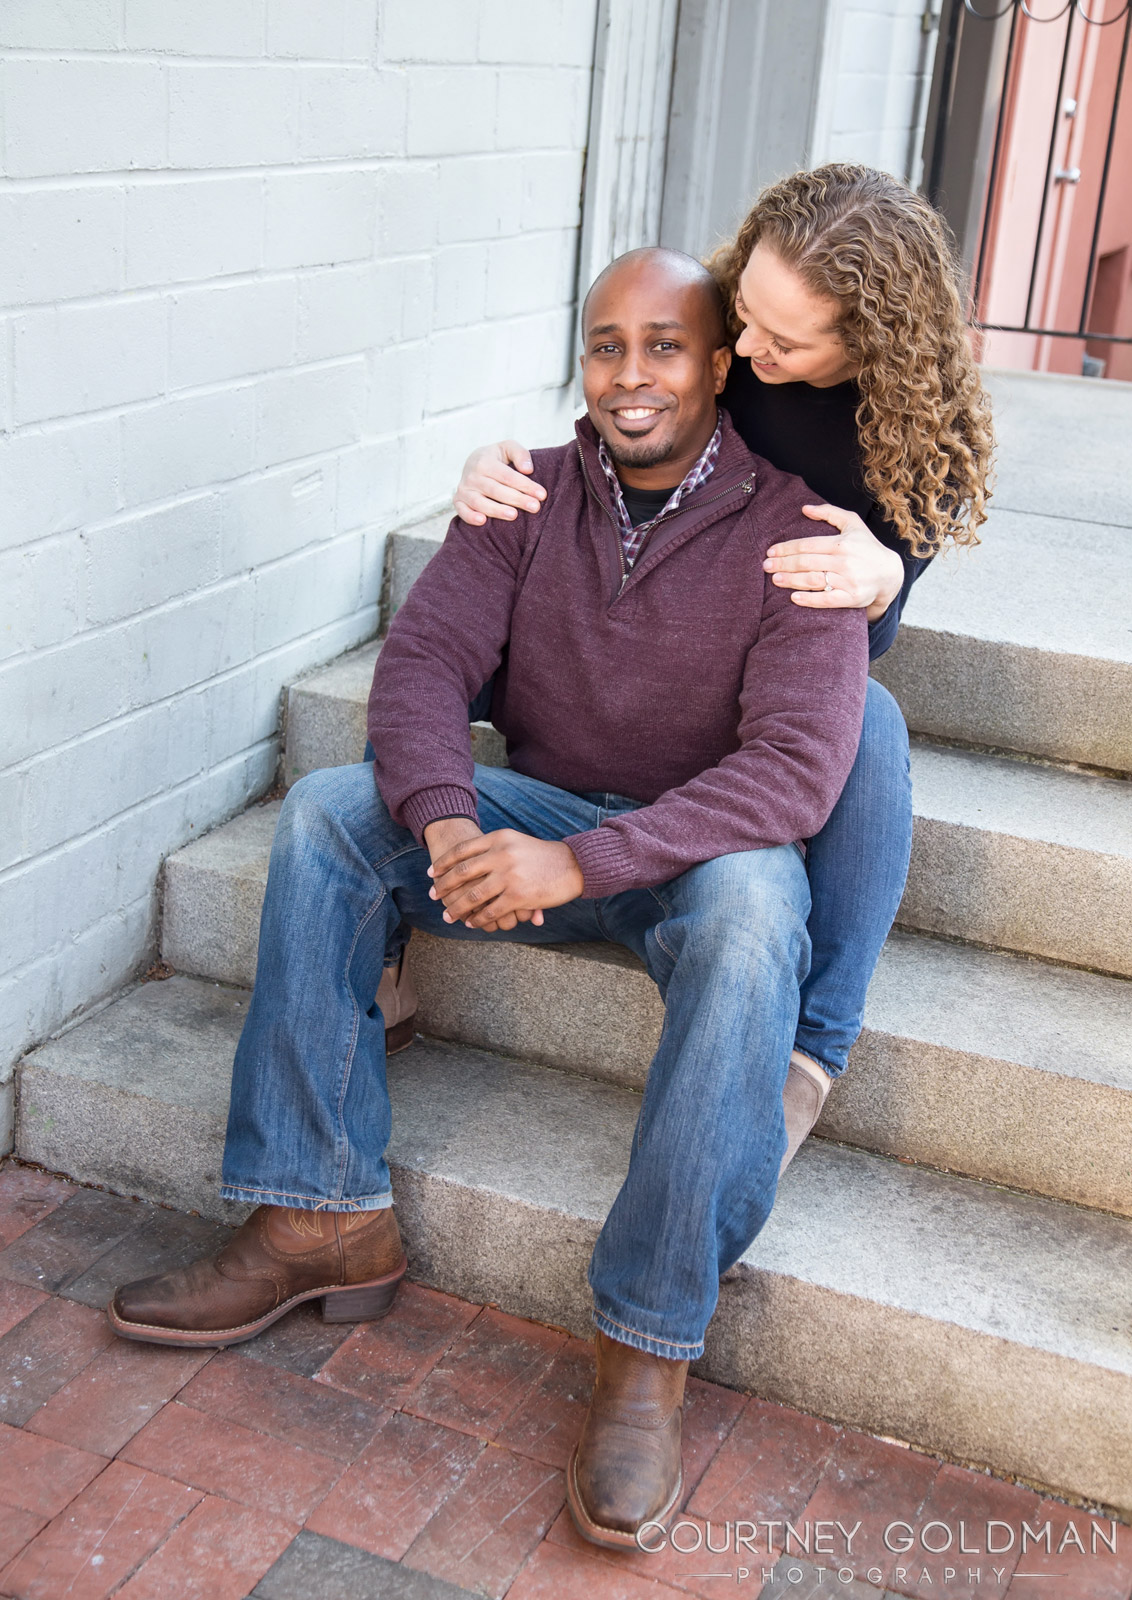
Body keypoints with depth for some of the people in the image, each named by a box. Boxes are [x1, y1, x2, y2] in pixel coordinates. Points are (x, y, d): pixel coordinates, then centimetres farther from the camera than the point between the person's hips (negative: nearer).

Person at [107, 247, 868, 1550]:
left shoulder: (789, 529, -14)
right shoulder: (530, 496, 0)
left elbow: (798, 767, -24)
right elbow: (422, 658, -9)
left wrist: (580, 862, -36)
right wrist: (446, 821, -31)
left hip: (708, 843, -4)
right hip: (537, 811, 4)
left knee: (751, 909, -38)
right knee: (325, 811, -16)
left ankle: (647, 1353, -31)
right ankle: (323, 1221, -15)